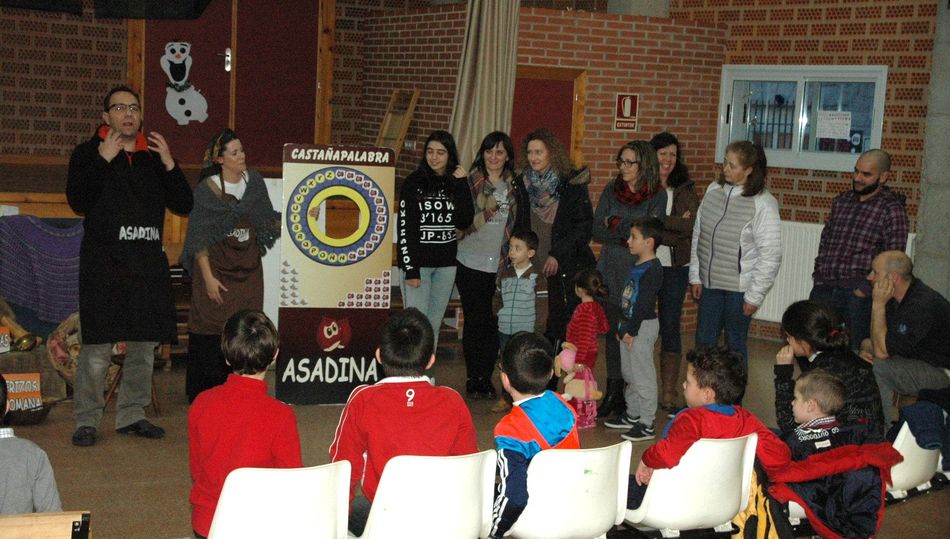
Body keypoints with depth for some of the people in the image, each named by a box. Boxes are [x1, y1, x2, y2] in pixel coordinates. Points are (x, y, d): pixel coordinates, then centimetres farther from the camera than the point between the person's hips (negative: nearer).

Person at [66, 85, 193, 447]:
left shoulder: (155, 155, 14)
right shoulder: (88, 153, 4)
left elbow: (183, 205, 7)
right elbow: (78, 203, -10)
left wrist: (169, 164, -5)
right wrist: (103, 160, -14)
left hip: (148, 264, 4)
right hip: (103, 264, -4)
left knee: (145, 345, 7)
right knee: (97, 348, -7)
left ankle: (131, 414, 19)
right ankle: (87, 419, 4)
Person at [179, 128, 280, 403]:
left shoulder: (254, 182, 7)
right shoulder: (206, 190, -6)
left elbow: (270, 221, 16)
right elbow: (199, 239, -6)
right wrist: (208, 277, -12)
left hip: (248, 270, 4)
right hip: (216, 268, -4)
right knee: (211, 330, -5)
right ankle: (204, 394, 4)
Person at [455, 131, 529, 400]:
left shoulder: (516, 187, 9)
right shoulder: (469, 182, 0)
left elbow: (523, 226, 12)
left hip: (502, 265, 2)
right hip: (471, 263, -2)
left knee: (494, 322, 1)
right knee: (475, 320, 0)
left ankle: (486, 379, 12)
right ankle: (473, 380, 11)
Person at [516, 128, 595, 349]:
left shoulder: (572, 183, -6)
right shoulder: (523, 182, 8)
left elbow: (584, 225, -8)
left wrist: (557, 254, -12)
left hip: (570, 266, -4)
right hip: (536, 263, 4)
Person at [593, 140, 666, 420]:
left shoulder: (657, 196, -2)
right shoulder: (612, 191, 9)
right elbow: (598, 230, 2)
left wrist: (616, 224, -7)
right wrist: (630, 234, -10)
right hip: (611, 271, 4)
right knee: (613, 332, 6)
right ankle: (613, 393, 14)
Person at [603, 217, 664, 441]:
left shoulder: (653, 270, -18)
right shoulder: (637, 267, 13)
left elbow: (643, 304, -21)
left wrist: (631, 331, -20)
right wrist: (620, 327, 16)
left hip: (642, 327, -10)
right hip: (629, 326, 10)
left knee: (643, 376, -4)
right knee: (629, 374, 19)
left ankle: (646, 424, 2)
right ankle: (632, 415, 32)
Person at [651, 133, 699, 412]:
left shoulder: (685, 190, 6)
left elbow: (692, 224, -8)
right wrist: (675, 224, -13)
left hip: (674, 268, 1)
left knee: (670, 328, 5)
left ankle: (668, 395, 12)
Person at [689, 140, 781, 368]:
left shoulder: (763, 204, -14)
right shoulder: (714, 191, 2)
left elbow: (770, 256, -13)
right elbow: (697, 235, 9)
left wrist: (754, 295, -11)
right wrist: (695, 276, 9)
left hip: (739, 289, -5)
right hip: (710, 284, 5)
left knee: (735, 347, 7)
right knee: (703, 344, 13)